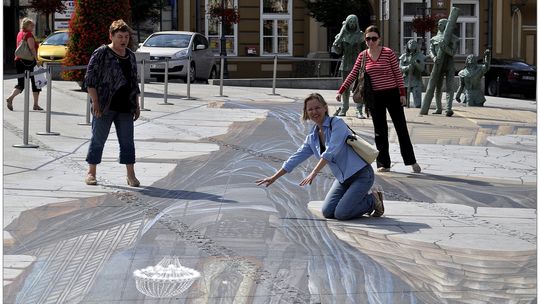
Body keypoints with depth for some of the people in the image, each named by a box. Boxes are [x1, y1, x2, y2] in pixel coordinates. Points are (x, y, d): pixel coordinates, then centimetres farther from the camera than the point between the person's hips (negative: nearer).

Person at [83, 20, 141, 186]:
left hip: (125, 107, 5)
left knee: (127, 140, 4)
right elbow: (90, 79, -8)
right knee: (98, 139, 1)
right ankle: (91, 173, 10)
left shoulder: (131, 56, 14)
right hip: (104, 107, -5)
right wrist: (95, 102, -15)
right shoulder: (101, 53, -5)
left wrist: (136, 105, 15)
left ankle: (131, 175, 7)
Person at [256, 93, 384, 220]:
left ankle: (373, 199, 8)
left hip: (361, 174, -8)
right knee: (328, 212, -2)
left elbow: (331, 151, -24)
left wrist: (314, 173, -29)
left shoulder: (337, 123, -13)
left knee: (341, 214, -17)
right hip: (343, 179, 8)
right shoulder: (312, 138, 8)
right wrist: (274, 177, 11)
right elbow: (296, 158, 13)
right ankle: (363, 197, 17)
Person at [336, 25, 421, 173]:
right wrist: (341, 91, 2)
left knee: (401, 128, 1)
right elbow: (353, 75, 7)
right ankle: (383, 164, 13)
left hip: (392, 94, -3)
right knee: (380, 132, 7)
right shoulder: (362, 56, 3)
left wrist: (402, 93, -7)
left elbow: (397, 73, -4)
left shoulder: (388, 53, -7)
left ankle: (411, 161, 9)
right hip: (375, 97, 3)